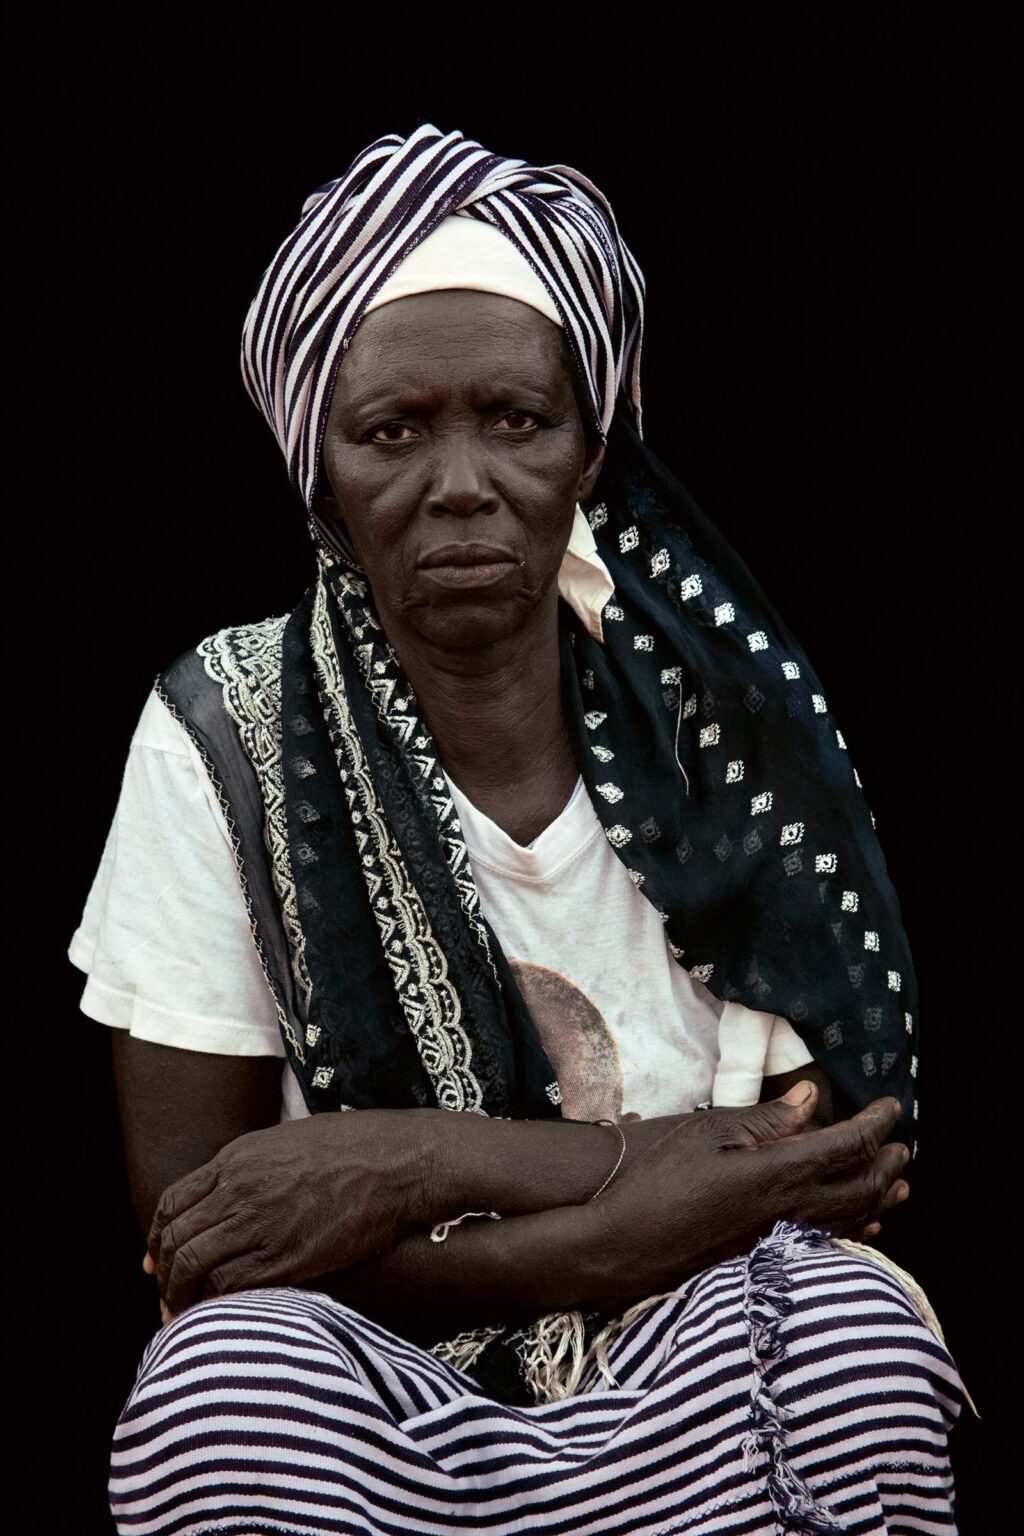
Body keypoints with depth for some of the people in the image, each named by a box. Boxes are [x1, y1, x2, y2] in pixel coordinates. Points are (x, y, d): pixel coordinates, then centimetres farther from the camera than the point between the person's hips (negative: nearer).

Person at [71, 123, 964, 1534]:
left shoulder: (730, 715, -4)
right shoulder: (221, 734, -7)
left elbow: (827, 1165, -8)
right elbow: (195, 1226, -9)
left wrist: (418, 1160, -19)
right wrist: (615, 1220, -21)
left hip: (695, 1365, 1)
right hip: (357, 1364, -1)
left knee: (848, 1324, -32)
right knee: (228, 1376, -34)